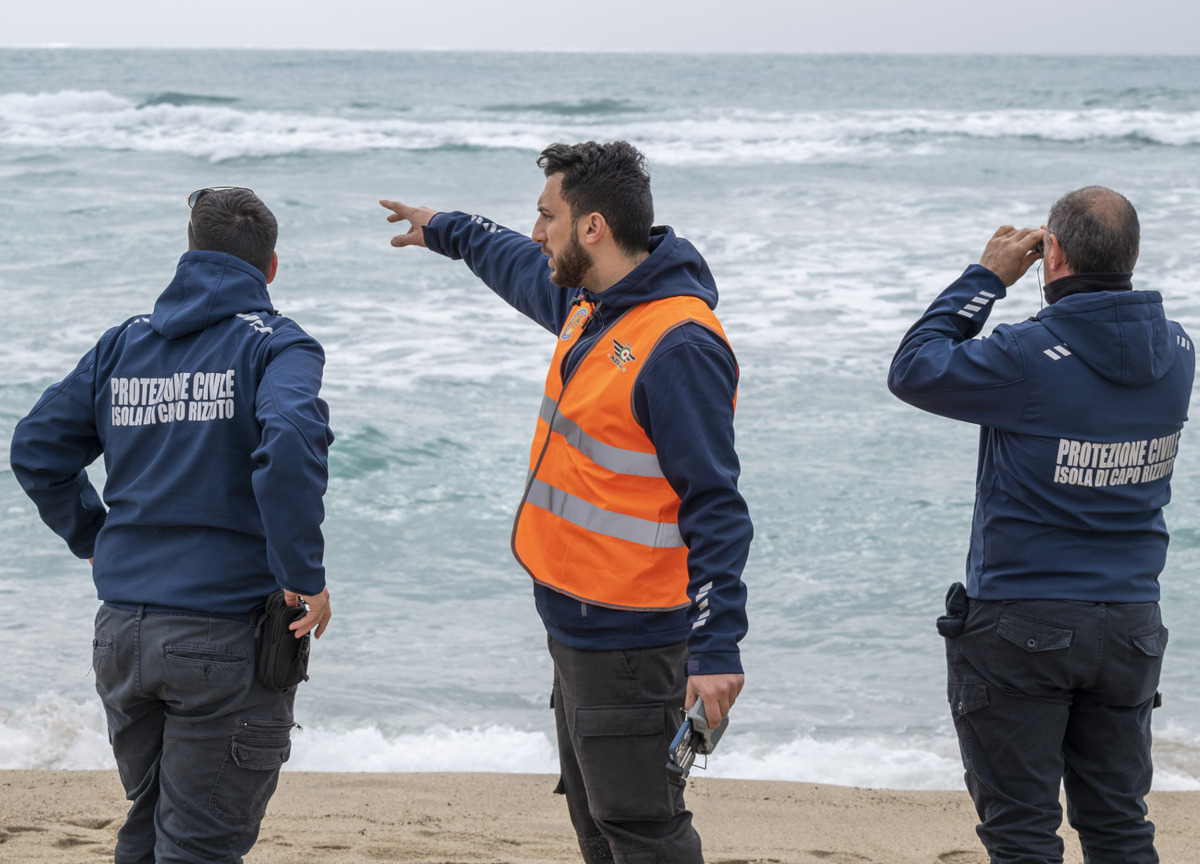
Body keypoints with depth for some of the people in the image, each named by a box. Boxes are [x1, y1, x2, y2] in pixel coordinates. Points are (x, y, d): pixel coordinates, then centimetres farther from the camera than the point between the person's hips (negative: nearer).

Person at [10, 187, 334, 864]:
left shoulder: (123, 344, 10)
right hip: (224, 638, -5)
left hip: (122, 629, 6)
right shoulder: (275, 345, -6)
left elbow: (37, 447, 11)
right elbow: (289, 440, -26)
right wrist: (305, 576, -19)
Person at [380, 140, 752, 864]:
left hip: (631, 643, -10)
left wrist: (716, 647, -29)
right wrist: (445, 231, 50)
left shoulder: (680, 348, -21)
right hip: (577, 625, 10)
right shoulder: (588, 303, 8)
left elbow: (716, 509, -24)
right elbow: (520, 266, 35)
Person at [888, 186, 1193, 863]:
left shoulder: (1030, 357, -20)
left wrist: (986, 278, 0)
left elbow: (913, 370, -7)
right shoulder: (1176, 352, -1)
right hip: (1131, 625, 5)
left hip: (1023, 624, -5)